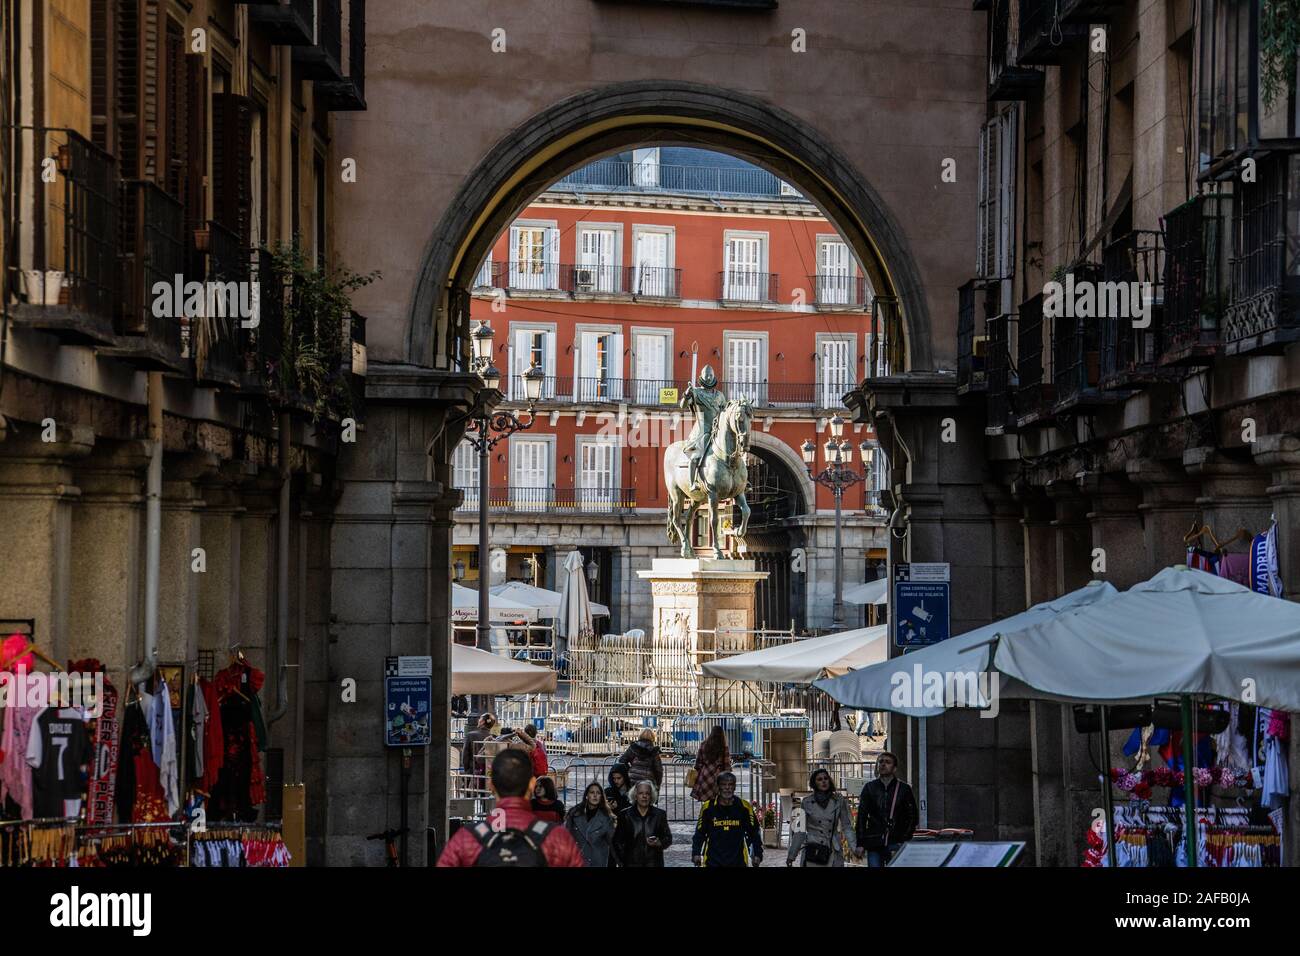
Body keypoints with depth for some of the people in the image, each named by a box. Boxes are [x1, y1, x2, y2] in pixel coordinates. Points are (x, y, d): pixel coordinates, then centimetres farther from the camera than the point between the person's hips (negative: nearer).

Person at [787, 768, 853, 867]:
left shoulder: (839, 801, 5)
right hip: (812, 852, -1)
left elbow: (846, 827, 8)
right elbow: (801, 830, 6)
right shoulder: (806, 802, 3)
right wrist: (791, 855, 5)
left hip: (833, 853, 1)